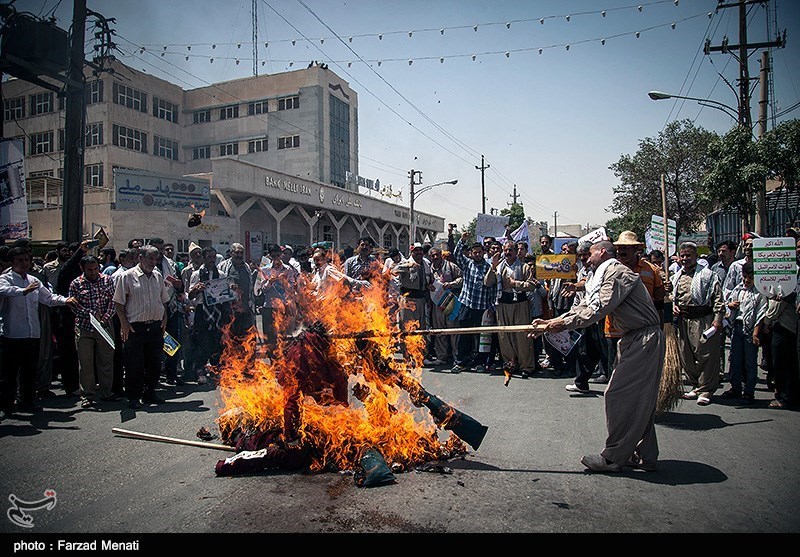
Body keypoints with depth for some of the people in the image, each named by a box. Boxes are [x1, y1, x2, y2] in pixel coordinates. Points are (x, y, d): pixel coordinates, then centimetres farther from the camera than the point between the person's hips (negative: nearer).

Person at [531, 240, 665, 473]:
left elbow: (598, 309, -22)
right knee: (641, 400, 13)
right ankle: (645, 455, 22)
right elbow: (585, 305, 16)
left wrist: (564, 323, -19)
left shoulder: (617, 273, -13)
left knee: (619, 396, -7)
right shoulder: (606, 275, 20)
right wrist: (551, 323, 7)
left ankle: (613, 457, 1)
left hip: (645, 339, -11)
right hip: (636, 338, 11)